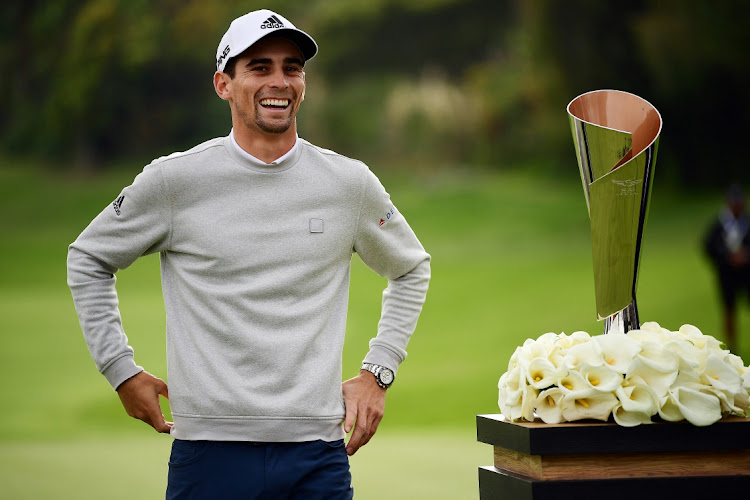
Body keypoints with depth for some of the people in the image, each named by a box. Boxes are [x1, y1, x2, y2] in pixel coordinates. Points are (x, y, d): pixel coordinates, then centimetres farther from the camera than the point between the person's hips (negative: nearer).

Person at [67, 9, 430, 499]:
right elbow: (88, 260, 13)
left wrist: (377, 372, 13)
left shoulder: (350, 184, 5)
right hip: (210, 451, -1)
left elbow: (412, 269, 22)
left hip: (318, 450, 2)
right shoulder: (175, 180, -1)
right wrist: (122, 370, 7)